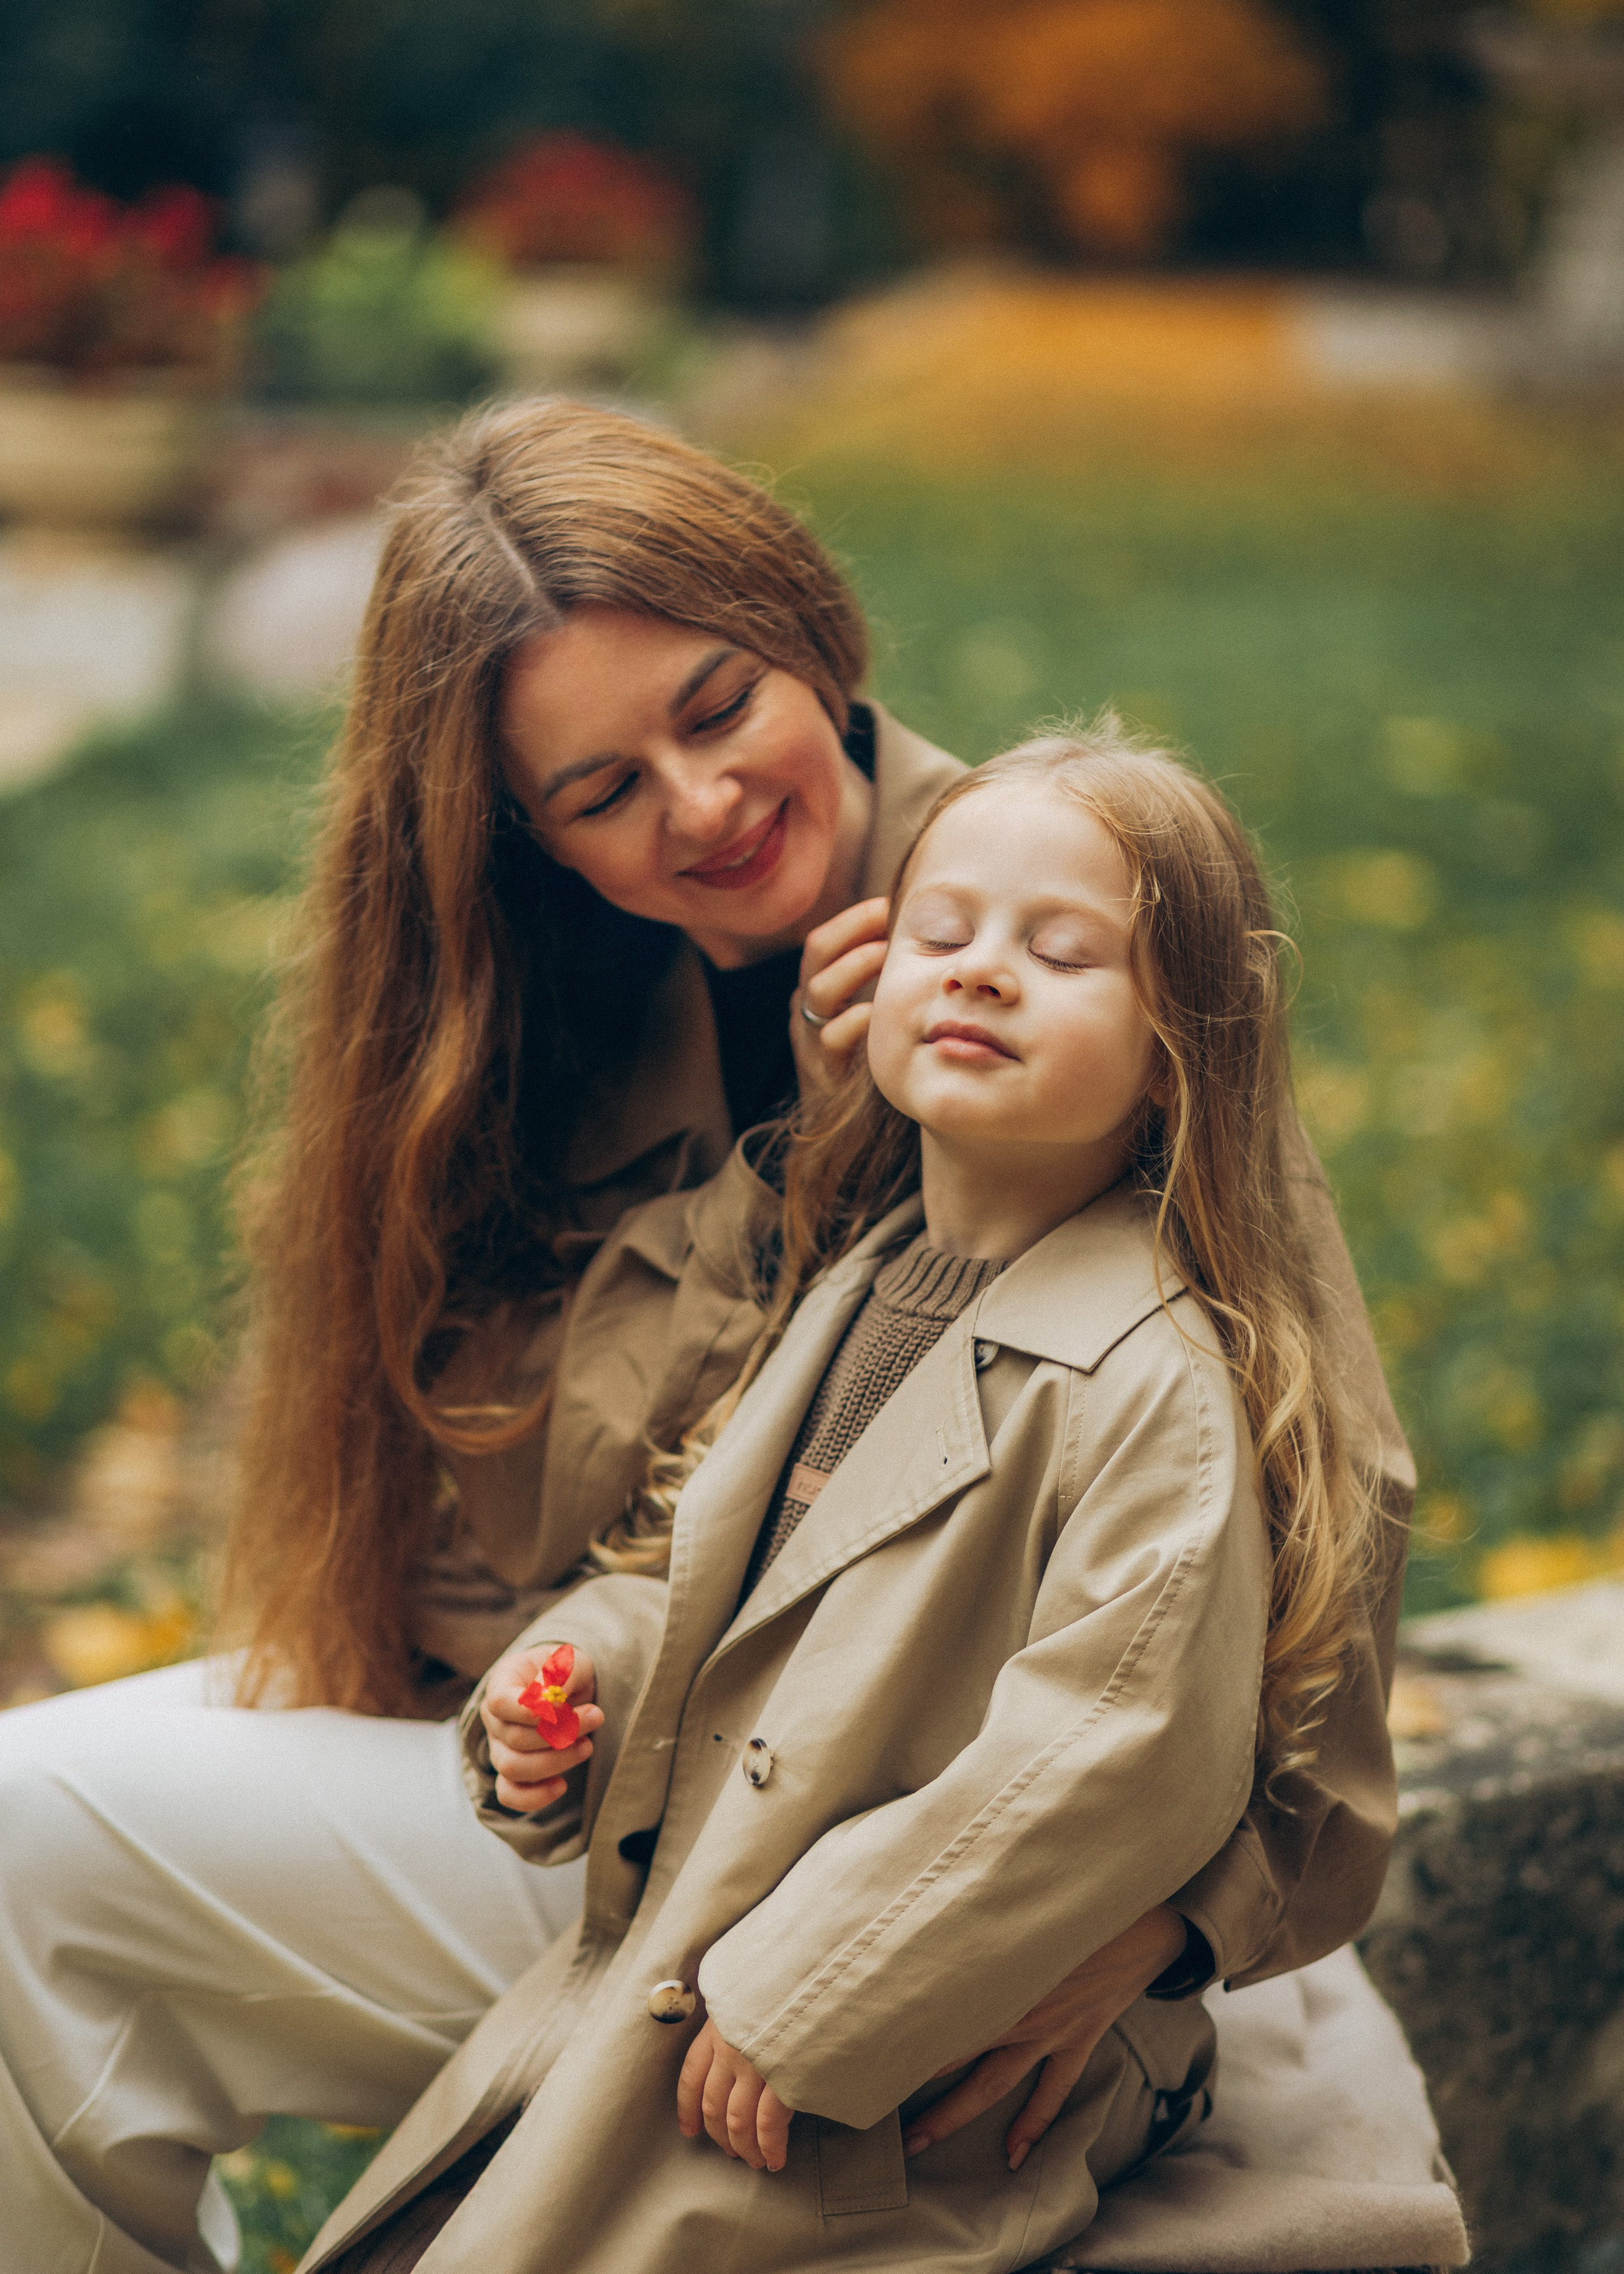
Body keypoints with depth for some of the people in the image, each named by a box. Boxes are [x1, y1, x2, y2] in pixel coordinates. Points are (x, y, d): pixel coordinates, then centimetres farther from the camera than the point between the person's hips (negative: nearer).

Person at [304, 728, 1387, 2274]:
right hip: (657, 1975, 8)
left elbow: (1120, 1765, -25)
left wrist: (796, 2003, -22)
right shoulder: (855, 1286, 7)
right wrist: (572, 1681, 0)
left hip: (907, 2096, -8)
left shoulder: (1158, 1388, -21)